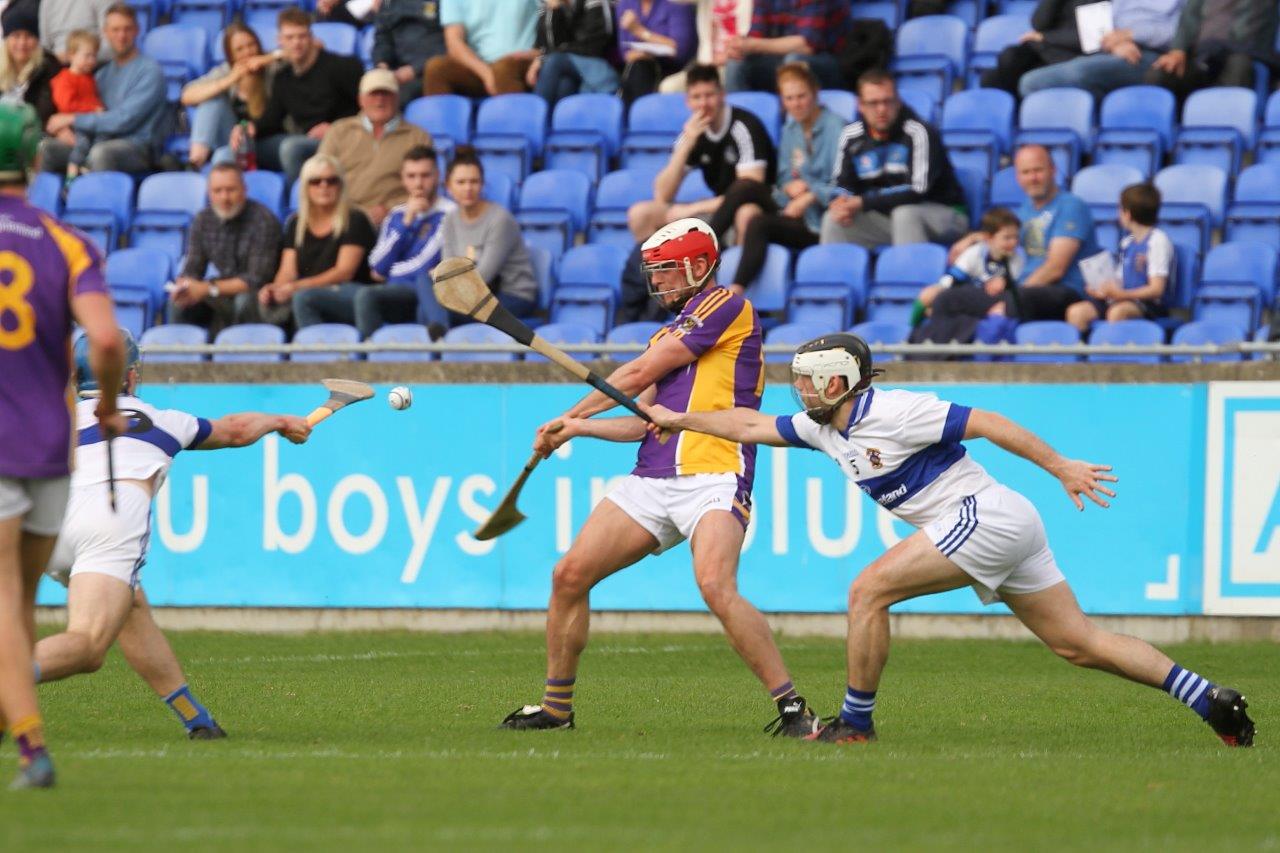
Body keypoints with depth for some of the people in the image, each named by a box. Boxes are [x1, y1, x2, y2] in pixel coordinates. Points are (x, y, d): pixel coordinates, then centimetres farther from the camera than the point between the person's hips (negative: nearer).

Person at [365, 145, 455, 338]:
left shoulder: (447, 213, -2)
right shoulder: (397, 215, 19)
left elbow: (426, 265, -8)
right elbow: (377, 267, 7)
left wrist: (389, 271, 10)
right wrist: (406, 222, 0)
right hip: (397, 296, 5)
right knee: (366, 296, -28)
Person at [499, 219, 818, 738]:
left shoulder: (726, 307, 0)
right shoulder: (666, 335, 27)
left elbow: (640, 374, 1)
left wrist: (572, 414, 14)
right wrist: (576, 428, 11)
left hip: (713, 478, -8)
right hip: (651, 480, 8)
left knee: (716, 587, -29)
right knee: (570, 575, -1)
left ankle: (791, 706, -22)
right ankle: (556, 707, 11)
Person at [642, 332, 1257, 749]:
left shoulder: (890, 412, -14)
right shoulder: (825, 428, 12)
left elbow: (985, 422, -15)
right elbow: (754, 426, 25)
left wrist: (1061, 468, -15)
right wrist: (681, 419, 24)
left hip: (985, 515, -9)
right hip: (1004, 534, 9)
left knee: (869, 591, -10)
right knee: (1077, 643, 5)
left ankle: (855, 723, -2)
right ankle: (1211, 700, 0)